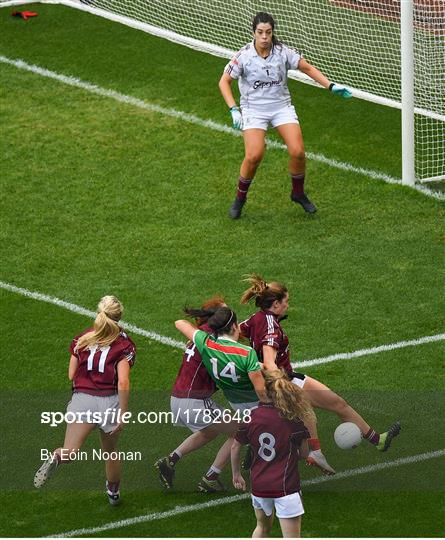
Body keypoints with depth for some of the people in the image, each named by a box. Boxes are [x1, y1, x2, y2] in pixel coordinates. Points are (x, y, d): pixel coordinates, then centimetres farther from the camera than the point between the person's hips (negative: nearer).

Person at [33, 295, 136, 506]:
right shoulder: (123, 344, -1)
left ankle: (56, 458, -45)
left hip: (82, 399, 0)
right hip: (110, 402, 0)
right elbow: (123, 382, -12)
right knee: (111, 452, 23)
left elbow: (71, 376, 9)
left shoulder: (81, 339, 9)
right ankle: (113, 492, 40)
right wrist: (123, 414, -8)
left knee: (70, 452, -12)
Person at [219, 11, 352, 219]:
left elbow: (307, 68, 3)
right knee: (254, 156, -21)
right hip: (253, 109, -2)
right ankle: (240, 198, 4)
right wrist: (233, 109, -17)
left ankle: (298, 193, 14)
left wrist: (331, 86, -6)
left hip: (282, 106, 2)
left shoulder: (283, 52, -8)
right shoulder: (244, 56, -13)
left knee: (298, 152, -14)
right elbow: (224, 81, -6)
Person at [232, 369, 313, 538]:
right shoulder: (294, 419, -9)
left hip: (258, 485, 4)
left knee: (262, 527, 30)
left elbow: (235, 448, 9)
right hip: (286, 485, -4)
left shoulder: (250, 417, -1)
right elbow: (304, 453, -1)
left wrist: (236, 475, 24)